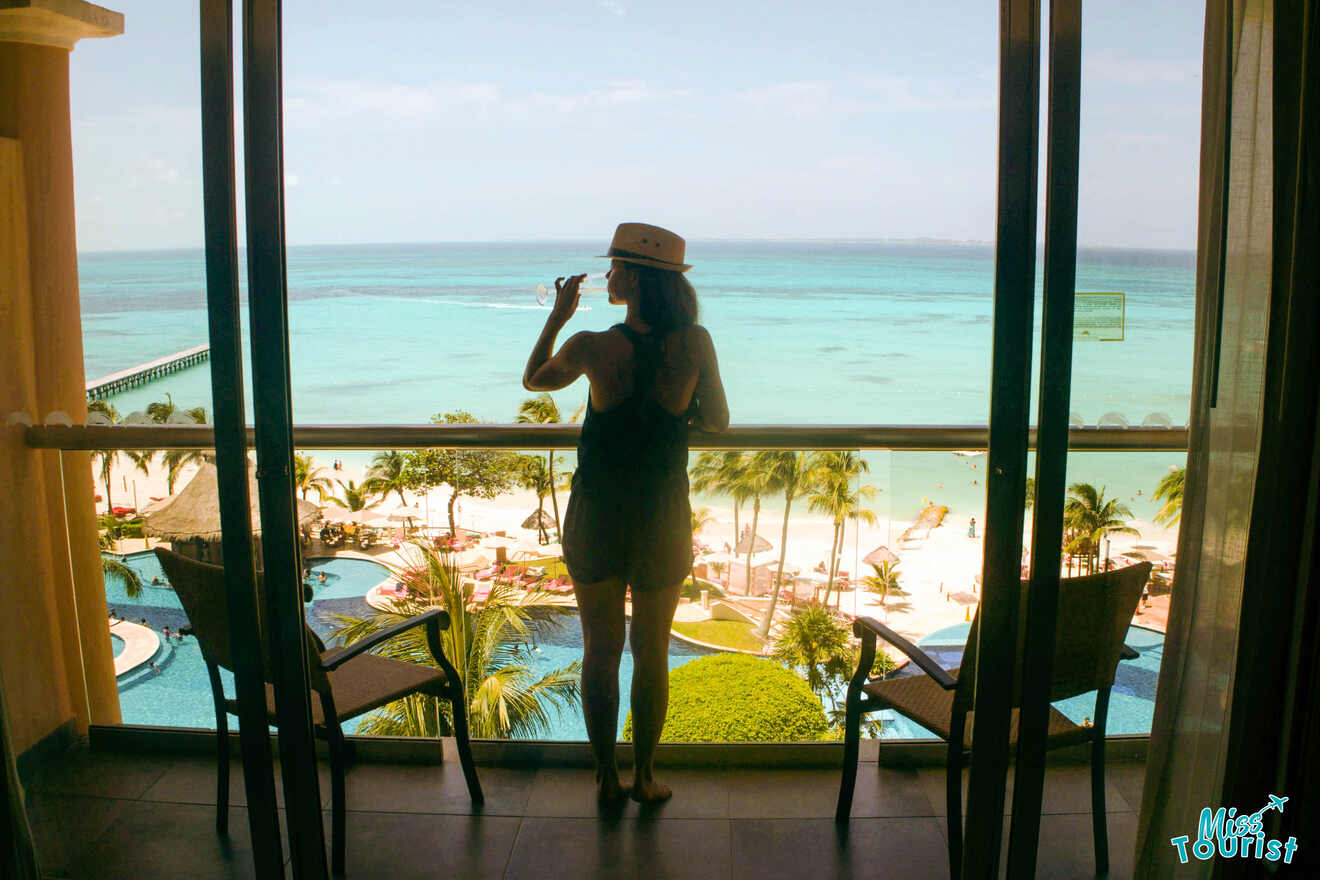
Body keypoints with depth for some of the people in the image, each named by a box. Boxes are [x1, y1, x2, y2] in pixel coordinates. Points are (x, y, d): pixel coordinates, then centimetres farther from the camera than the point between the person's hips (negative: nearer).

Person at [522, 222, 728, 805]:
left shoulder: (592, 347, -15)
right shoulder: (695, 344, -13)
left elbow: (533, 380, 6)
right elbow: (717, 422, 0)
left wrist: (558, 316, 11)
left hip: (596, 516, 0)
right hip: (663, 519, 1)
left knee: (600, 650, 15)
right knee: (651, 653, 16)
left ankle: (606, 778, 25)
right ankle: (645, 777, 27)